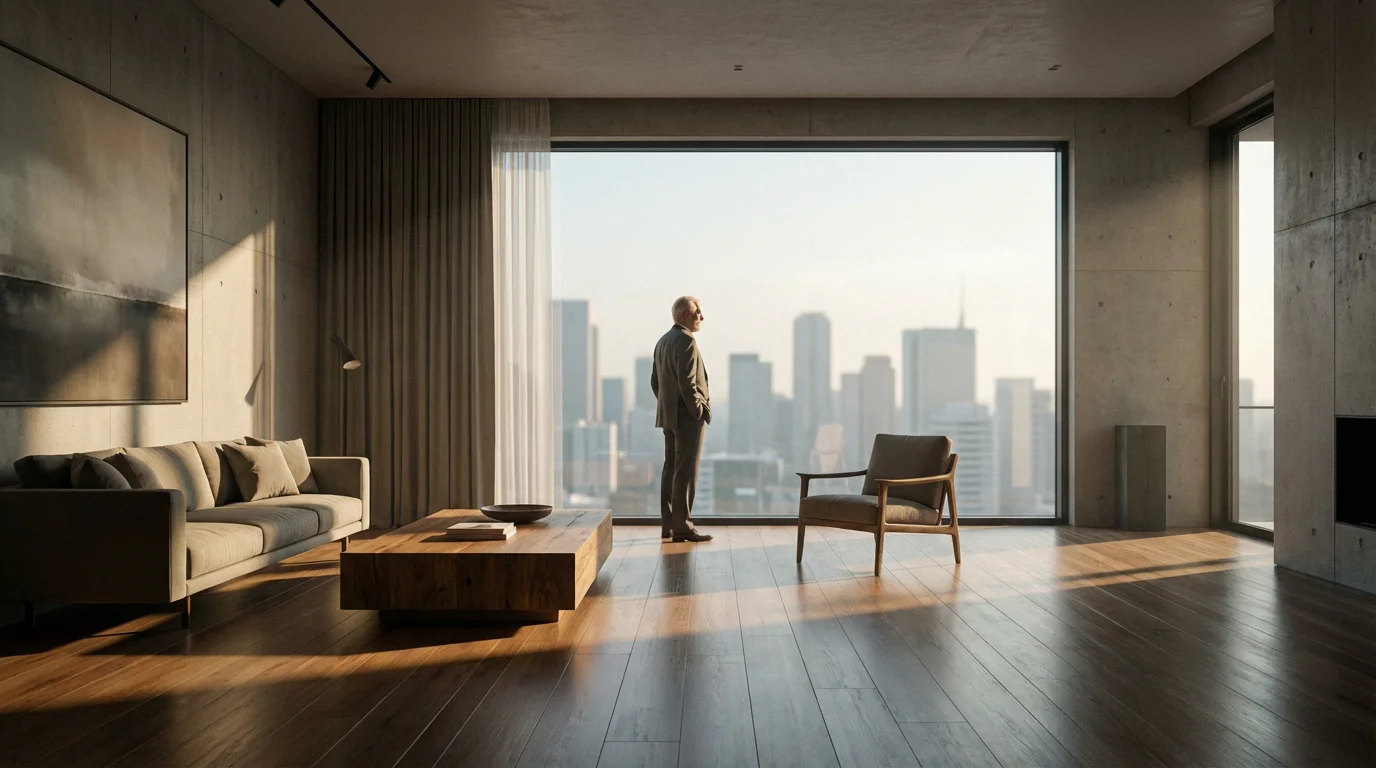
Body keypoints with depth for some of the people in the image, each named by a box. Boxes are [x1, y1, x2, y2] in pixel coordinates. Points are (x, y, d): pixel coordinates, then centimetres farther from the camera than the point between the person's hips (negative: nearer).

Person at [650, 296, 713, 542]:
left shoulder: (663, 341, 15)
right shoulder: (686, 341, -15)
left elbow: (655, 381, 18)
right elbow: (687, 383, -22)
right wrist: (701, 411, -14)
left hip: (669, 416, 9)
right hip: (688, 417, -9)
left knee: (671, 469, 11)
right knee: (685, 473, -6)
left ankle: (668, 525, 15)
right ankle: (682, 527, -4)